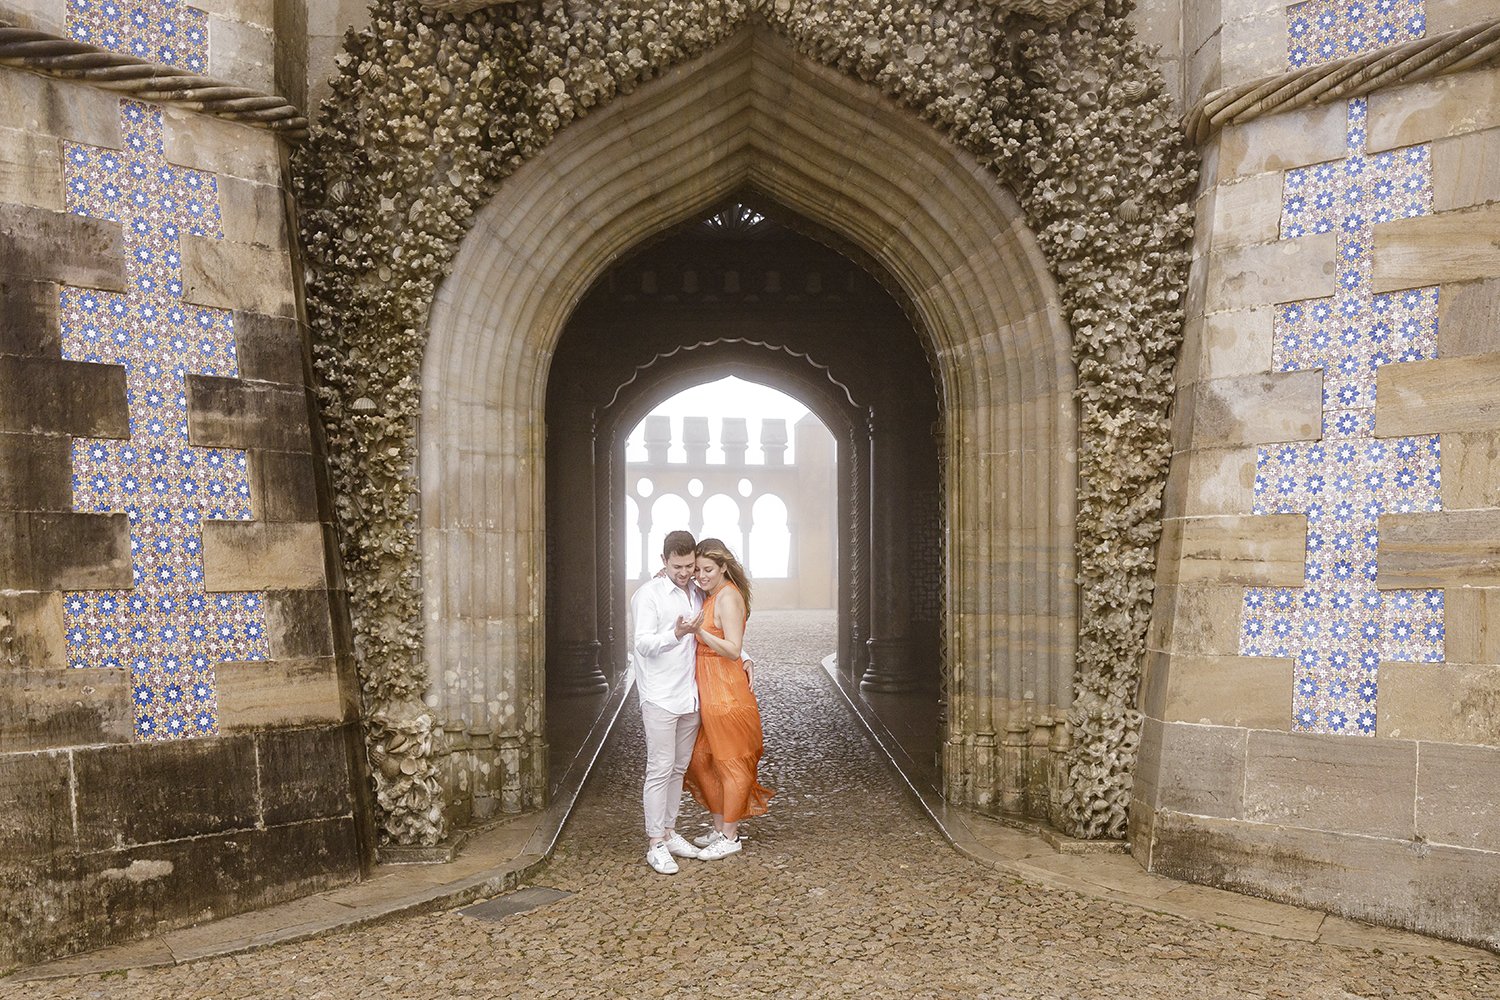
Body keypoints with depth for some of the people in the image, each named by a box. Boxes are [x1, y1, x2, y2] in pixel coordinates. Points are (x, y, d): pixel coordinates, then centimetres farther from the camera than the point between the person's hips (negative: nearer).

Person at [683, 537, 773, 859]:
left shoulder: (728, 597, -16)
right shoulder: (709, 596, 12)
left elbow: (733, 650, -20)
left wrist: (700, 631, -33)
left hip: (725, 691, -10)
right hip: (708, 689, 10)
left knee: (730, 763, 3)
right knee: (700, 759, 15)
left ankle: (730, 837, 15)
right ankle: (720, 827, 28)